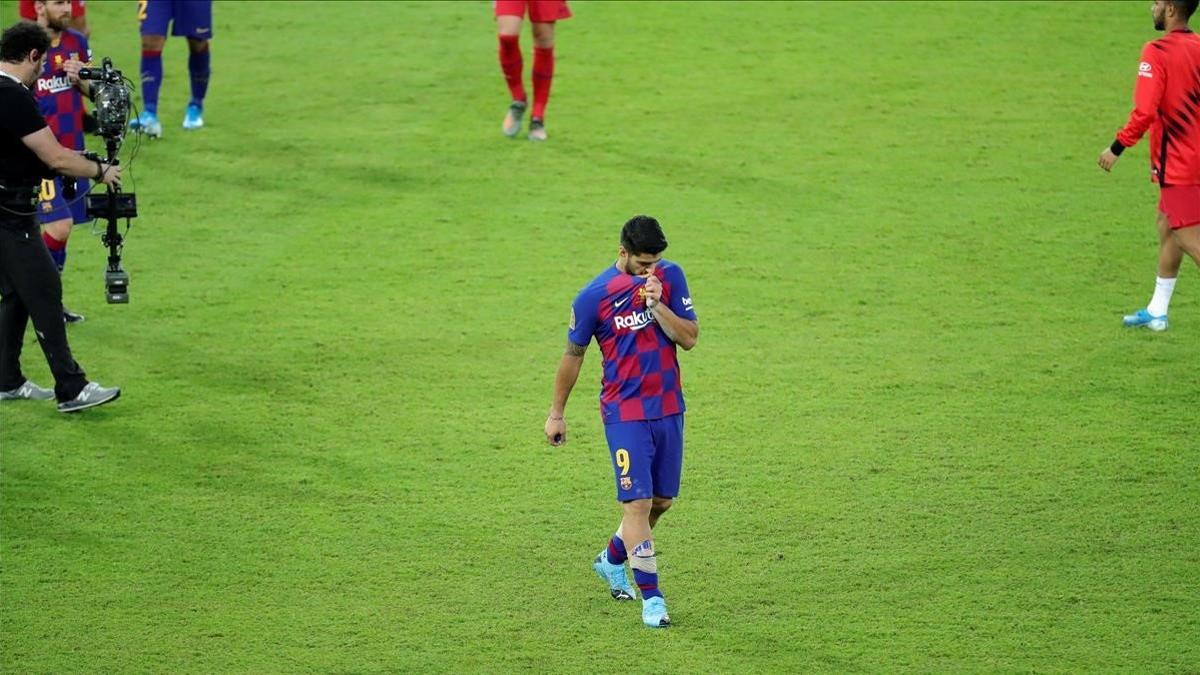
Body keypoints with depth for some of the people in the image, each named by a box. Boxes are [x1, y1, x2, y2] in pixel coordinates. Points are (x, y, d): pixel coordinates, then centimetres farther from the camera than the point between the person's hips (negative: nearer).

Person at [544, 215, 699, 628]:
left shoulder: (670, 277, -1)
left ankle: (613, 559, 37)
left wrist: (657, 305, -19)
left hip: (669, 408, 5)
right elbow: (573, 354, 1)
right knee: (637, 502, -11)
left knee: (662, 500, 13)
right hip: (625, 412, -5)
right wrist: (557, 413, 7)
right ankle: (651, 596, -5)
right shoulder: (594, 296, -11)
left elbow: (689, 338, -3)